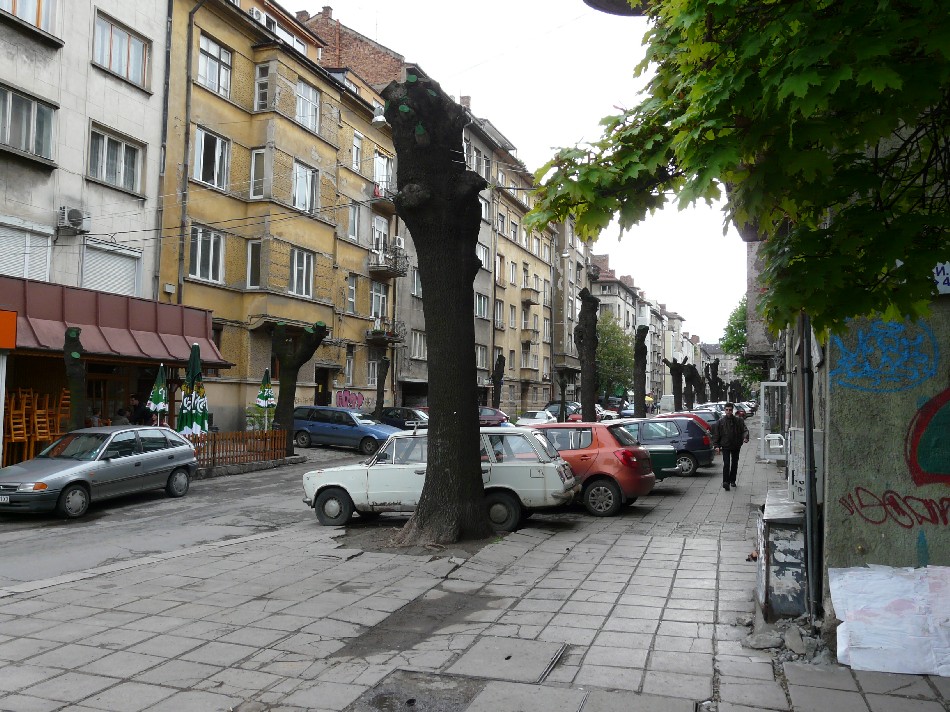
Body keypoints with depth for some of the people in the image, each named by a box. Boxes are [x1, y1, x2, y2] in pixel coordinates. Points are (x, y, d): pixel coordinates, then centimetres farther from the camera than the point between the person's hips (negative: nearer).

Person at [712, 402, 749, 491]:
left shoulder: (739, 420, 3)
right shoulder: (720, 422, 2)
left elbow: (744, 430, -5)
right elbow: (716, 435, 5)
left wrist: (745, 437, -26)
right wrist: (716, 445, -4)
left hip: (736, 446, 2)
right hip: (725, 446, -2)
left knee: (735, 464, 13)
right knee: (726, 464, -13)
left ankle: (732, 480, 27)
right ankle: (726, 482, -16)